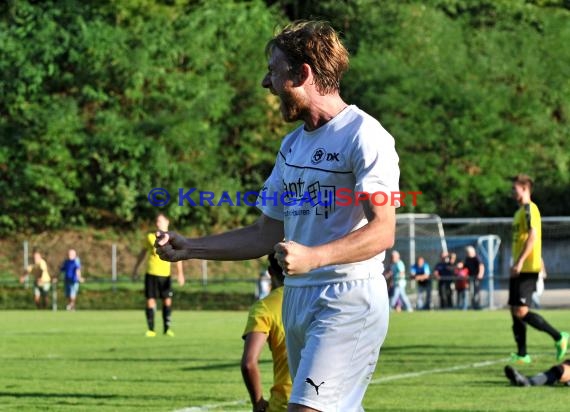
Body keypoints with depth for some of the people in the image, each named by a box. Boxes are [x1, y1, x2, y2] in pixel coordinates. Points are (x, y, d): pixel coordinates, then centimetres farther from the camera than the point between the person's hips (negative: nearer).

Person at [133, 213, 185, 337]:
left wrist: (180, 273, -9)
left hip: (165, 274, 0)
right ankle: (151, 329, 2)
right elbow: (143, 253, 12)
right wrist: (136, 268, 13)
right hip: (151, 273, 0)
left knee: (167, 300, -1)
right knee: (150, 300, -3)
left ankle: (167, 328, 9)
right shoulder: (150, 237, 2)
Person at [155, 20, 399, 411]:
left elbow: (382, 231, -20)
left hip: (348, 303, -9)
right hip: (298, 301, 9)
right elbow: (266, 234, 21)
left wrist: (314, 257, -34)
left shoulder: (363, 136, -11)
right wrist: (189, 248, 13)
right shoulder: (293, 145, 17)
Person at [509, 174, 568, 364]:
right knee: (515, 311, 7)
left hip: (527, 269, -10)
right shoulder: (521, 210, 19)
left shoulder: (529, 209, -11)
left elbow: (533, 236, -21)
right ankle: (522, 354, 10)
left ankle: (558, 337, -6)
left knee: (521, 311, -14)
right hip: (520, 269, 10)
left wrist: (519, 262, -25)